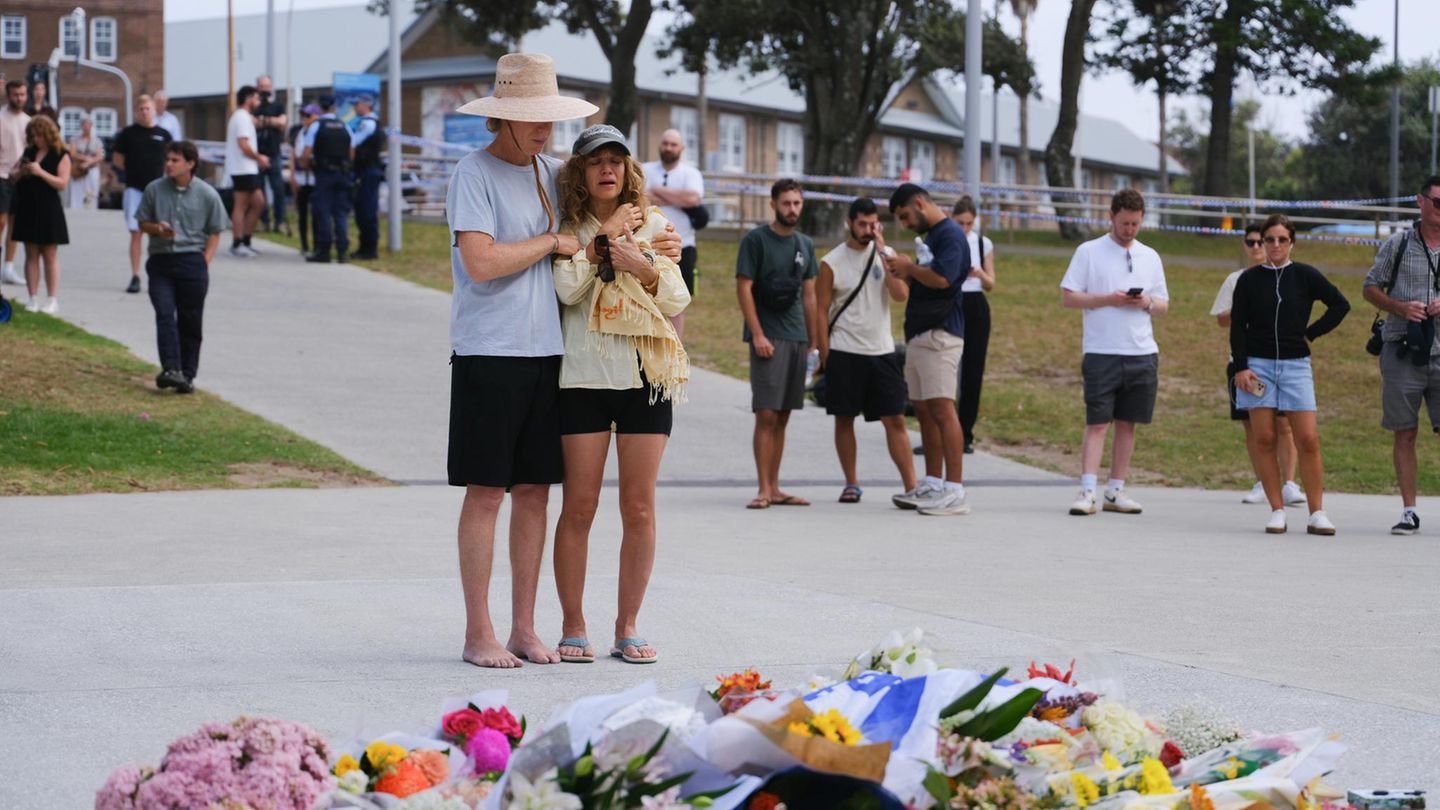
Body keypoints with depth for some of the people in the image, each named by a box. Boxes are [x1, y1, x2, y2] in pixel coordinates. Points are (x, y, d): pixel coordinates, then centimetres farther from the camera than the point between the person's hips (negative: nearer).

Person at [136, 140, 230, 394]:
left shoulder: (207, 194, -1)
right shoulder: (154, 190, 3)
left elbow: (214, 232, 5)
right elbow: (143, 223, 14)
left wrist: (204, 263, -5)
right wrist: (158, 229, -9)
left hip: (192, 261, -1)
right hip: (160, 261, 1)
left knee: (190, 320, 4)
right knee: (164, 314, -13)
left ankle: (187, 374, 11)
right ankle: (170, 369, -20)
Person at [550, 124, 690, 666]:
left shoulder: (653, 226, 10)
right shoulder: (568, 229, 5)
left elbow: (678, 300, 6)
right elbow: (566, 288, -13)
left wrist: (642, 266, -10)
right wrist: (604, 236, -8)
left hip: (647, 376, 2)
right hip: (583, 377, -2)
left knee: (639, 507, 2)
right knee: (579, 506, -2)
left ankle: (628, 626, 12)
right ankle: (573, 626, 8)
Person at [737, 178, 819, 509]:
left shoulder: (805, 245, 15)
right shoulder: (755, 240, -3)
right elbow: (743, 288, -7)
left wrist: (813, 342, 14)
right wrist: (757, 335, -14)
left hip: (797, 338, 6)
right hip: (768, 338, -6)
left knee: (782, 417, 8)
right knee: (766, 414, -9)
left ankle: (775, 488, 11)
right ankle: (764, 490, -8)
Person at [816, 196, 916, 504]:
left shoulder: (887, 254, 6)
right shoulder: (832, 262, -1)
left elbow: (901, 294, -8)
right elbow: (821, 311, 0)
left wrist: (883, 252, -11)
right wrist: (825, 355, -6)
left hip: (882, 352, 2)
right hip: (844, 353, -2)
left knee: (895, 420, -2)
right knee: (844, 419, 4)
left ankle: (911, 487, -2)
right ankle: (851, 484, 16)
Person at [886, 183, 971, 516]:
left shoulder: (950, 234, -10)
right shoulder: (928, 236, 21)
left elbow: (940, 278, -24)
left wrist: (910, 268, -8)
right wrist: (903, 272, 9)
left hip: (940, 334, -10)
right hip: (918, 335, 10)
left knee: (942, 409, -14)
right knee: (923, 411, 12)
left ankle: (955, 491, -16)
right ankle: (932, 485, 18)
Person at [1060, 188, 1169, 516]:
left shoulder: (1150, 257, 13)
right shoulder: (1088, 252, 1)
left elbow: (1164, 305, 16)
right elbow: (1068, 297, -4)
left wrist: (1147, 303, -7)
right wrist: (1109, 299, -15)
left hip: (1142, 354, 4)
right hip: (1101, 353, -4)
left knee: (1127, 424, 7)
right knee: (1097, 424, -7)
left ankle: (1116, 491, 12)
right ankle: (1087, 492, -9)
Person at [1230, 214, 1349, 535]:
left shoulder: (1305, 276, 3)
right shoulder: (1249, 279, 4)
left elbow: (1340, 304, 9)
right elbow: (1238, 326, 3)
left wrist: (1311, 334, 2)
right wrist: (1241, 367, -5)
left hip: (1295, 364, 0)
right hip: (1258, 364, 0)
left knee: (1308, 440, -6)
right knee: (1263, 439, -2)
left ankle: (1317, 514, 0)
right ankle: (1277, 511, 5)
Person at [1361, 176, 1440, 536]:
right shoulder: (1397, 245, 4)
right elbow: (1370, 288, 9)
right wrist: (1399, 307, -9)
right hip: (1401, 353, 0)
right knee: (1404, 434, 3)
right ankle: (1409, 511, 9)